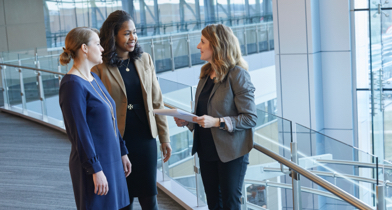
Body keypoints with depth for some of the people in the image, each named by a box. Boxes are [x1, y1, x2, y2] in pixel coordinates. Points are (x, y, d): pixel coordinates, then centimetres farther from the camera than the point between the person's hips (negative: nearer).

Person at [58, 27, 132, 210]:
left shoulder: (94, 79, 11)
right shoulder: (72, 84, -17)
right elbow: (79, 132, -19)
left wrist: (122, 153, 17)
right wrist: (95, 170, -19)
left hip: (111, 159, 9)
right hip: (93, 163, -9)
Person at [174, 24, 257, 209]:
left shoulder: (237, 75, -13)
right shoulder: (206, 74, 11)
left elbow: (250, 118, -16)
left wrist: (217, 122, -24)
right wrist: (187, 121, 1)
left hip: (230, 152, -7)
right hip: (207, 150, 7)